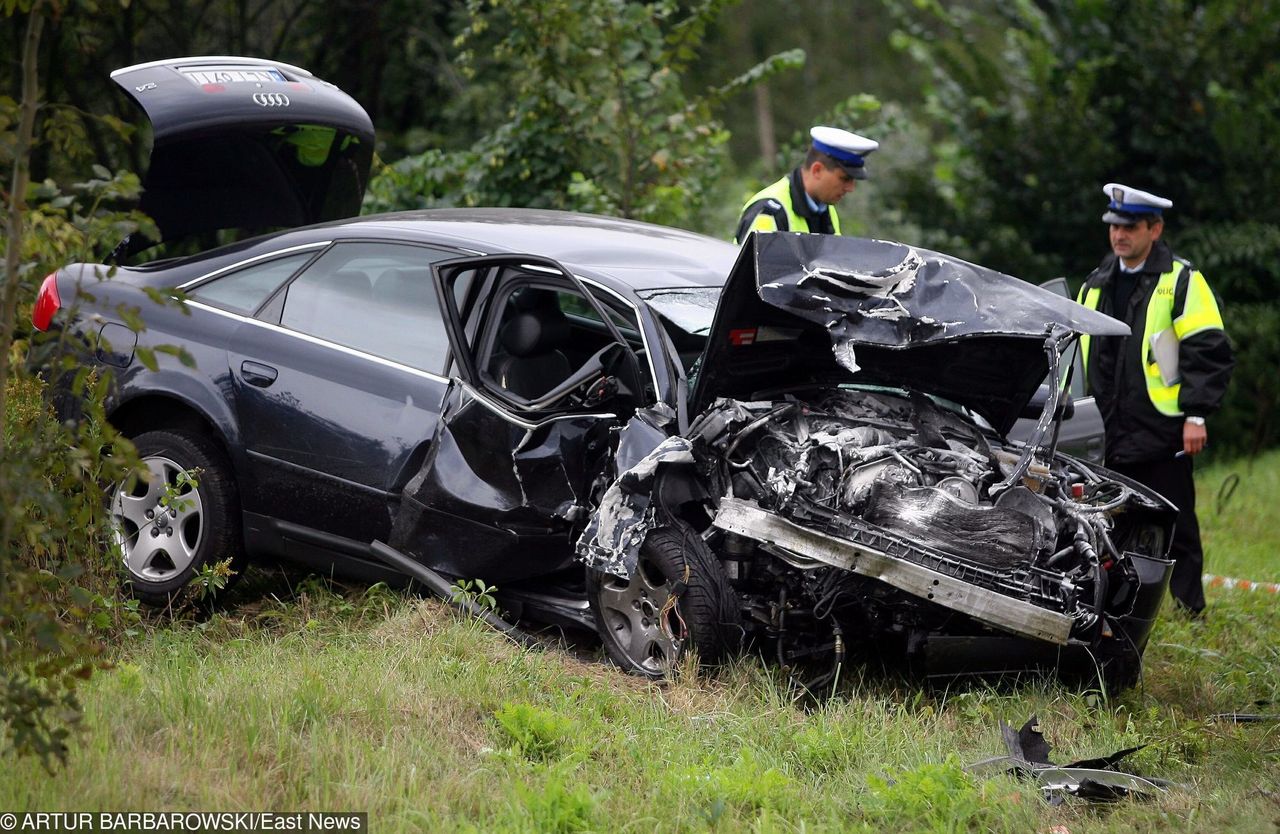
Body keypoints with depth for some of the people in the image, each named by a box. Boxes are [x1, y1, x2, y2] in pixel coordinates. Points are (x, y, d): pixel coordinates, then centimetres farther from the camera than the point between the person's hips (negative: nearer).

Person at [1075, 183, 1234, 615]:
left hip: (1162, 432, -6)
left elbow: (1209, 353, -8)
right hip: (1108, 434, 6)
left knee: (1175, 528, -2)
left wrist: (1196, 415, -15)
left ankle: (1190, 610, 2)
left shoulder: (1181, 282, -3)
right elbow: (1077, 351, 25)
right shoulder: (1096, 285, 16)